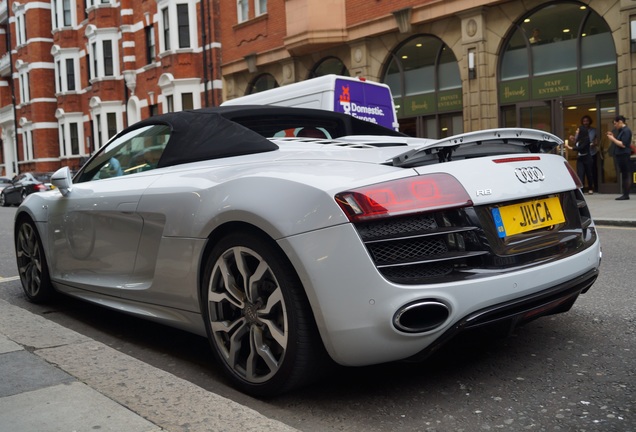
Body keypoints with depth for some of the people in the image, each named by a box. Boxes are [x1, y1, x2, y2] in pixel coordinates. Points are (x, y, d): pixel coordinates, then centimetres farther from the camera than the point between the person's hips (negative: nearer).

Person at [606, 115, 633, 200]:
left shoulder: (626, 131, -12)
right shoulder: (620, 130, 16)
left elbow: (623, 144, -19)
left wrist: (613, 139, -12)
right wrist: (613, 137, 10)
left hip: (624, 155, -10)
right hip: (620, 155, 10)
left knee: (626, 175, -7)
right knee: (624, 175, 9)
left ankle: (626, 194, -6)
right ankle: (625, 194, 10)